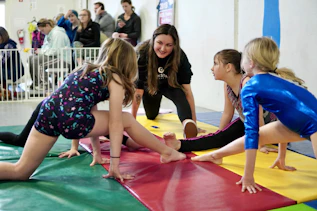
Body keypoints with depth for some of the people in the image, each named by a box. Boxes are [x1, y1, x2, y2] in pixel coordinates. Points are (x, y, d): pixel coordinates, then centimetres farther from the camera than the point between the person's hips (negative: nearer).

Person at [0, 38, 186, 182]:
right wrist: (114, 163, 4)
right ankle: (167, 152, 25)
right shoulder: (115, 78, 9)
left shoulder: (86, 70, 31)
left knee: (20, 172, 14)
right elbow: (115, 123, 3)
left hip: (48, 111, 7)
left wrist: (97, 152, 38)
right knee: (127, 120, 14)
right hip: (71, 119, -7)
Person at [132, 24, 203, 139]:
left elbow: (187, 90, -33)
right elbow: (138, 90, -32)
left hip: (171, 85, -1)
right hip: (150, 85, 2)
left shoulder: (180, 56, -34)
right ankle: (155, 110, 54)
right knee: (151, 116, 21)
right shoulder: (142, 53, -35)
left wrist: (193, 121, -38)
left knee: (180, 95, -35)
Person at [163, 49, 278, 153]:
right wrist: (218, 137, 8)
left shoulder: (247, 82, -37)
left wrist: (261, 144, -28)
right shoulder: (227, 85, -10)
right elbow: (227, 113, 2)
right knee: (221, 137, -7)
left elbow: (257, 115, -33)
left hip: (267, 122, -4)